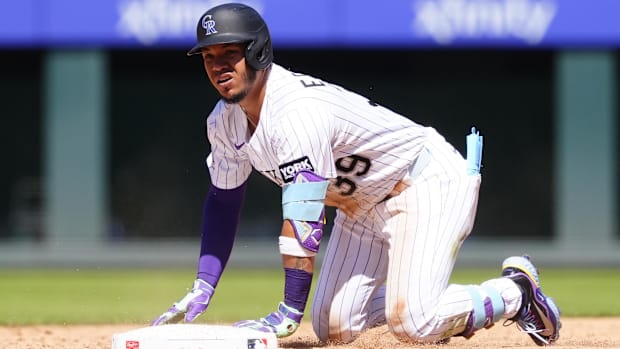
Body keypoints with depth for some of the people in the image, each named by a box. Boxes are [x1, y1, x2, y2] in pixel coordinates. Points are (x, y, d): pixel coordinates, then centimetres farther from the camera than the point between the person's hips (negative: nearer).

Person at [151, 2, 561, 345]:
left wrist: (288, 315, -38)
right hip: (362, 204, 9)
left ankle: (517, 291, 2)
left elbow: (302, 221, -38)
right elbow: (223, 202, 9)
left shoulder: (298, 111, -34)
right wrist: (201, 292, -1)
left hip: (429, 181, -9)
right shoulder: (225, 120, -5)